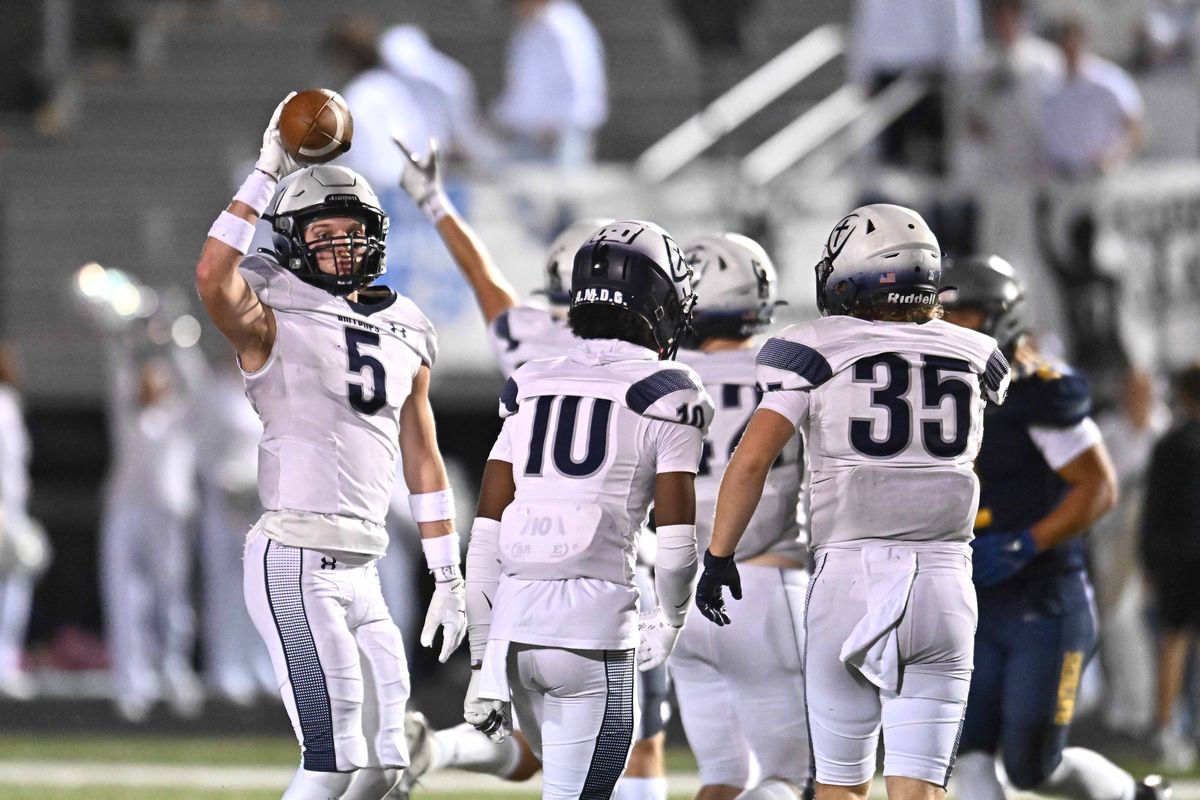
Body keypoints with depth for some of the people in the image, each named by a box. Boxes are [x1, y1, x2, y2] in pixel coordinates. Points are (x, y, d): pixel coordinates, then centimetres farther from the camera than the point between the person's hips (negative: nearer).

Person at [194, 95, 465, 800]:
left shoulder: (408, 333, 16)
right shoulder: (275, 320, -3)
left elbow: (423, 460, 21)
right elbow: (214, 278, -26)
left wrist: (448, 578, 19)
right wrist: (270, 172, -21)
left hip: (361, 571, 7)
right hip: (294, 559, -7)